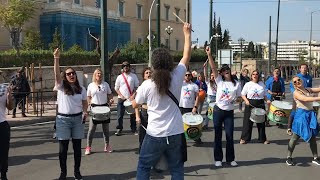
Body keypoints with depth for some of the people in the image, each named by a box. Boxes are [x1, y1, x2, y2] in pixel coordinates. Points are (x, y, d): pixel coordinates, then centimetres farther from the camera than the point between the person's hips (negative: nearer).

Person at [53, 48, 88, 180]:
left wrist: (85, 111, -8)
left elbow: (84, 102, 13)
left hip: (78, 119, 2)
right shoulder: (61, 87, -3)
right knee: (63, 147, 4)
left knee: (77, 146, 9)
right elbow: (56, 74, -18)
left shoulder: (81, 89, 6)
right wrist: (56, 58, -30)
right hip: (63, 119, -2)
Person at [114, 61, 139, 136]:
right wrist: (121, 95, -8)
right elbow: (116, 88, 6)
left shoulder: (134, 76, 3)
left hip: (131, 98, 0)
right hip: (121, 99, 0)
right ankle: (119, 129, 13)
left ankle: (134, 129, 16)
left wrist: (133, 95, -10)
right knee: (120, 115, 1)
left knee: (133, 115, 5)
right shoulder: (119, 77, 4)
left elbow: (137, 87, 3)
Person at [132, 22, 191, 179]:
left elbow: (135, 105, 5)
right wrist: (187, 34, 17)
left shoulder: (147, 85, -12)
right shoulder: (177, 78, -7)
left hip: (155, 135, -2)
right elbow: (186, 56, 7)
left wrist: (134, 96, 27)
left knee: (143, 167, 14)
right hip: (176, 134, 3)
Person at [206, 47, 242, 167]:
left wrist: (235, 99, -14)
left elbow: (239, 97, 10)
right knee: (218, 135, 5)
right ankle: (218, 159, 15)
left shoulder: (236, 84, 3)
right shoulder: (219, 81, 0)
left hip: (229, 112, 1)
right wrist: (209, 55, -22)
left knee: (229, 135, 4)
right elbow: (213, 67, -12)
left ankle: (230, 159, 18)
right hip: (218, 110, -1)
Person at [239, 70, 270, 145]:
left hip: (260, 104, 2)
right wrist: (246, 100, -13)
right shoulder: (248, 84, 0)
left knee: (261, 122, 7)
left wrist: (267, 100, -5)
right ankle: (244, 138, 12)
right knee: (248, 121, 1)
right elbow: (243, 94, 4)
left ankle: (263, 139, 19)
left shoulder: (262, 84, 8)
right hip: (250, 104, -2)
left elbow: (264, 95, 14)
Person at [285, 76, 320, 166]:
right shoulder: (296, 92, -9)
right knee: (295, 137, 0)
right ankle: (289, 157, 10)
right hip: (301, 114, -6)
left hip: (311, 114, 6)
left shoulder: (308, 89, 11)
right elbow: (305, 99, -25)